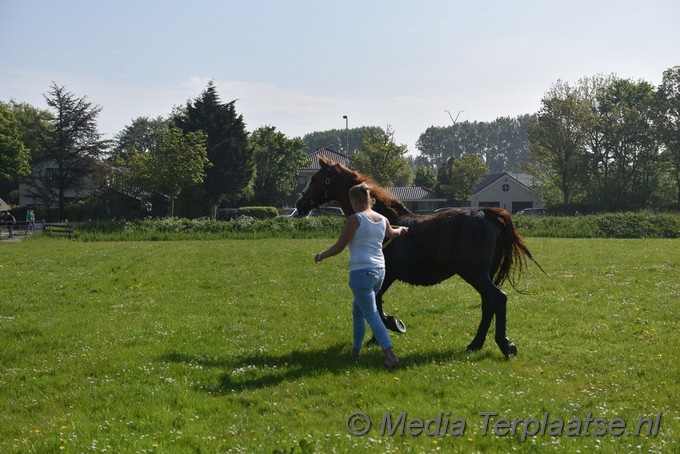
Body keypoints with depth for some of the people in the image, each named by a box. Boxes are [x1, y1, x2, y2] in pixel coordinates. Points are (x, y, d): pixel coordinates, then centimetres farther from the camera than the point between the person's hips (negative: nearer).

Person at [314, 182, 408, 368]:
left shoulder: (355, 219, -11)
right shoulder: (382, 220, 10)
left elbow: (339, 247, -10)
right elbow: (391, 233, 34)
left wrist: (321, 256, 6)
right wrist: (401, 230, 58)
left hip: (361, 272, -8)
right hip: (379, 271, 8)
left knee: (371, 314, -8)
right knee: (358, 310, 24)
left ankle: (390, 354, -18)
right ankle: (356, 350, 32)